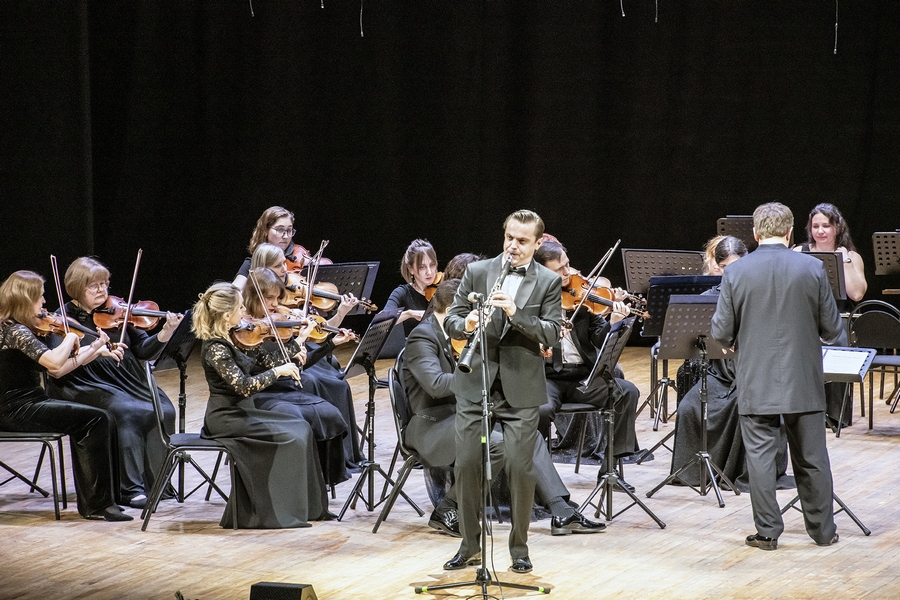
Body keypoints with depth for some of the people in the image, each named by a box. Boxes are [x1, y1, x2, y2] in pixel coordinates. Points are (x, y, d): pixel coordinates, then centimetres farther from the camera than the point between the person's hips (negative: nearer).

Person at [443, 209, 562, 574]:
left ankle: (519, 547, 13)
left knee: (520, 467, -3)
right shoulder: (477, 272, 5)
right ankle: (469, 544, 15)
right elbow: (451, 320, 4)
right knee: (467, 463, 0)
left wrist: (515, 313, -22)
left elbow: (552, 333, -8)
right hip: (474, 383, 2)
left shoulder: (548, 282, 2)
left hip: (521, 388, -1)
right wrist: (465, 325, -20)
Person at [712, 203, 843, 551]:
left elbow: (721, 332, -4)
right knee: (811, 458, 11)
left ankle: (767, 532, 8)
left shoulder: (735, 272, -7)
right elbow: (831, 329, -2)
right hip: (803, 382, 1)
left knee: (760, 456, 6)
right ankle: (823, 531, 19)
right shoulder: (812, 269, -7)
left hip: (756, 383, -1)